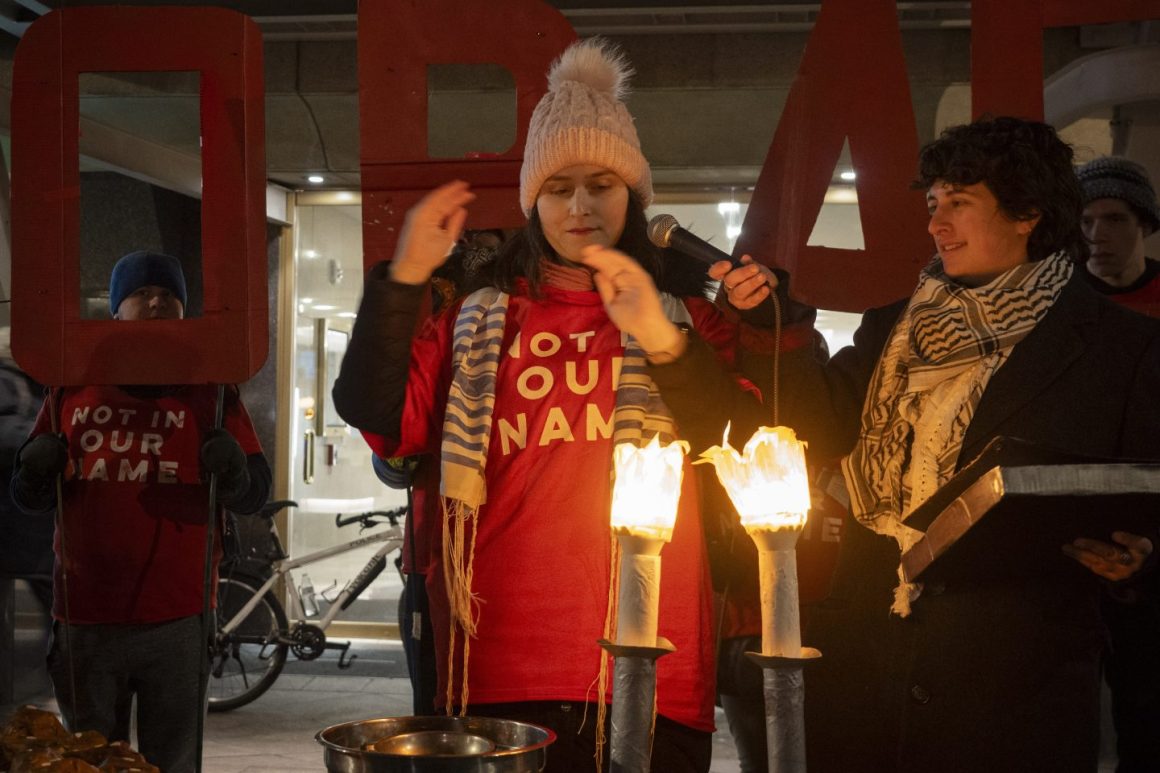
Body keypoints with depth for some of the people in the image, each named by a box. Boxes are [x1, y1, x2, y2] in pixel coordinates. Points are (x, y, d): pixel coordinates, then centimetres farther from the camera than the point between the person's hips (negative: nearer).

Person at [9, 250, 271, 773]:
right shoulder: (73, 390, 10)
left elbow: (254, 497, 1)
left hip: (176, 619, -1)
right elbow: (30, 502, 14)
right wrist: (35, 474, -9)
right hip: (84, 617, 2)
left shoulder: (210, 392, 7)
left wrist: (232, 475, -21)